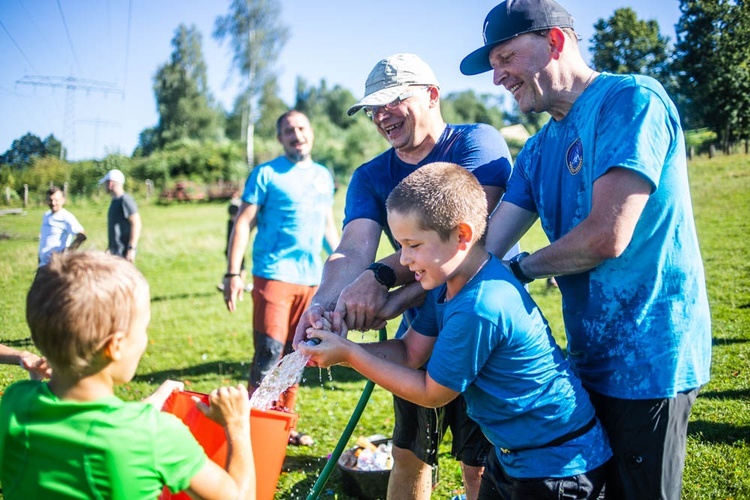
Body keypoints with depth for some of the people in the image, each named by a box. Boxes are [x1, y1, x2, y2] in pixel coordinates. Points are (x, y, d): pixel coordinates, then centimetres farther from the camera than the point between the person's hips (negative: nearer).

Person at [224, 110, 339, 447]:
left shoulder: (323, 176, 16)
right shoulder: (266, 174, -1)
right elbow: (243, 223, -5)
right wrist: (233, 273, -13)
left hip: (311, 279, 6)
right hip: (274, 276, -5)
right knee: (269, 353, -10)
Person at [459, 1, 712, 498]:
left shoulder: (631, 99, -15)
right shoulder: (540, 149, 10)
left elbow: (607, 236, -24)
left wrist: (523, 267, -6)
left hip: (646, 359, -8)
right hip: (592, 358, 8)